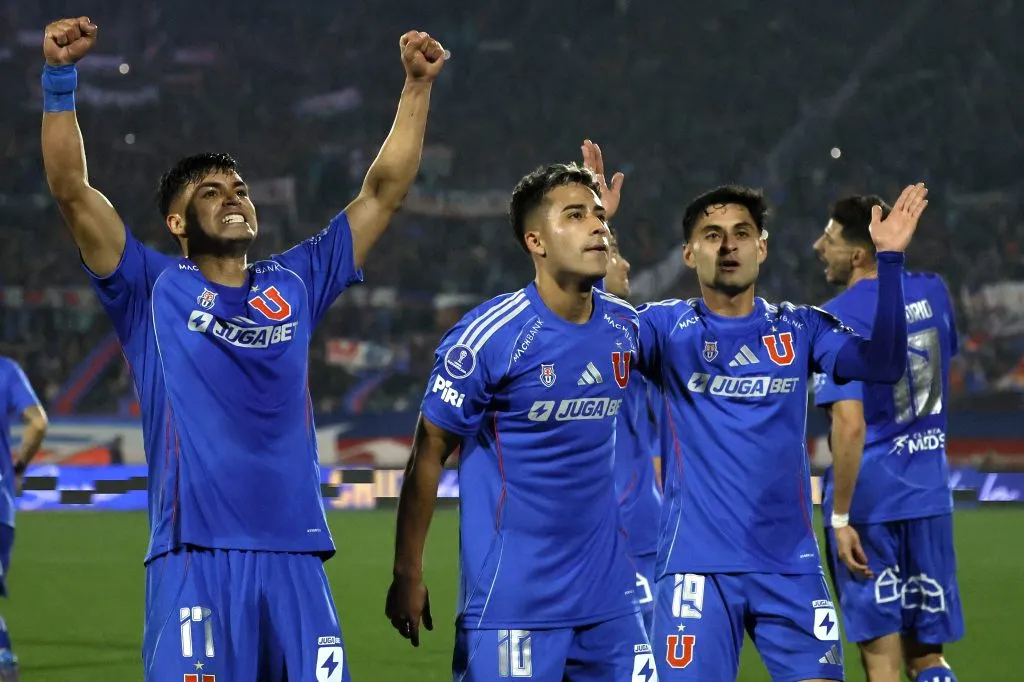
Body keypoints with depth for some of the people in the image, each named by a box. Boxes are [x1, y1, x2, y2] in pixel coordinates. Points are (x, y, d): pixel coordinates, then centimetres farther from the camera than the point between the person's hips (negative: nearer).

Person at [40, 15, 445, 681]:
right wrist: (61, 78, -11)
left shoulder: (296, 283, 17)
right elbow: (73, 192, -1)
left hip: (296, 556, 3)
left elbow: (384, 191, 19)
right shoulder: (154, 291, 8)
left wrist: (418, 86, 13)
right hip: (195, 558, -3)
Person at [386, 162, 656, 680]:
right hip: (512, 595, -6)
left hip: (607, 593, 6)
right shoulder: (490, 335, -12)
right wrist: (407, 575, -6)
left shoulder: (624, 327, 5)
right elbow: (428, 454, -7)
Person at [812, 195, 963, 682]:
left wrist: (840, 517, -18)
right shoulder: (931, 292, 6)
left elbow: (850, 424, -22)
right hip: (929, 495, 6)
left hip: (869, 497, -6)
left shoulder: (839, 319, -14)